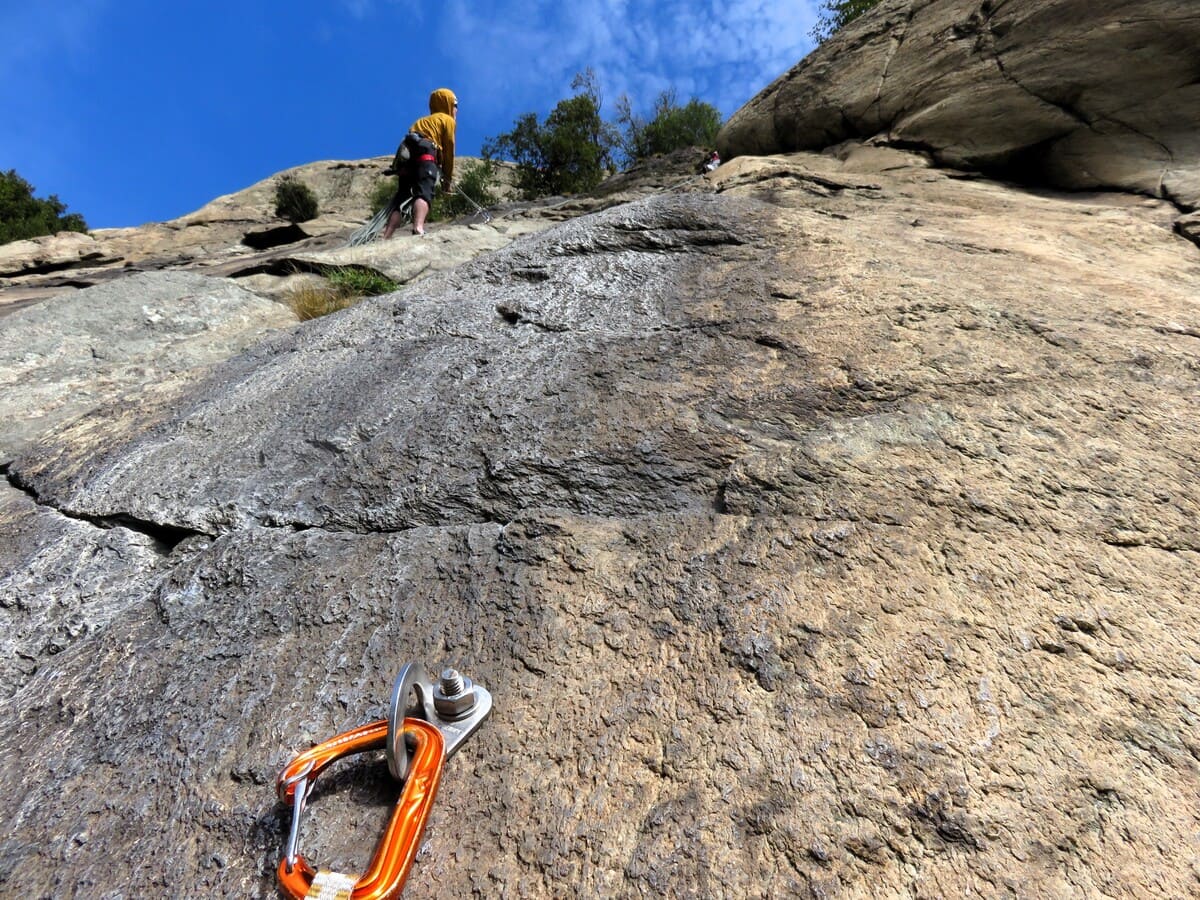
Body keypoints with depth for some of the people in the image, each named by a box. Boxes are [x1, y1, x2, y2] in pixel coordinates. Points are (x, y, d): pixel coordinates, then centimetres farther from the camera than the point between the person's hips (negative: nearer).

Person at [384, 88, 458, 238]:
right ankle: (418, 229, -53)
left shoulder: (423, 120, 39)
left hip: (407, 158, 7)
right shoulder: (448, 119, 19)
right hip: (426, 156, -6)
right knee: (424, 193, -27)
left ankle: (385, 238, -13)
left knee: (401, 199, 1)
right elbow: (448, 149, 8)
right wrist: (447, 177, 12)